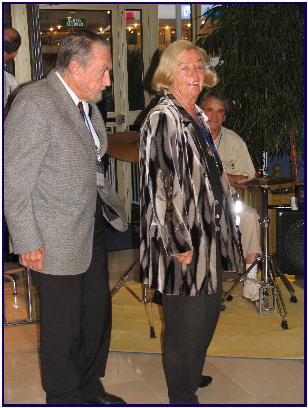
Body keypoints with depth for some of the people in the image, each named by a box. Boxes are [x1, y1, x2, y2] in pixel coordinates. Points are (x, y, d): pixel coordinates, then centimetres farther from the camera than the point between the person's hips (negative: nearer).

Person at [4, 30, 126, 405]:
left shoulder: (87, 103, 8)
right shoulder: (34, 102, -18)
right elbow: (14, 181, -18)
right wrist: (28, 243, -17)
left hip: (92, 231, 8)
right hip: (55, 241, -8)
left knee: (98, 314, 19)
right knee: (63, 327, 7)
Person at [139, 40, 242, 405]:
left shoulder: (197, 116, 11)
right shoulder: (162, 119, -17)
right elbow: (158, 186, -21)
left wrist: (222, 234, 19)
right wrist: (180, 245, -20)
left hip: (207, 236, 9)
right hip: (181, 239, -9)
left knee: (207, 314, 21)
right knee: (185, 324, 4)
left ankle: (190, 378, 44)